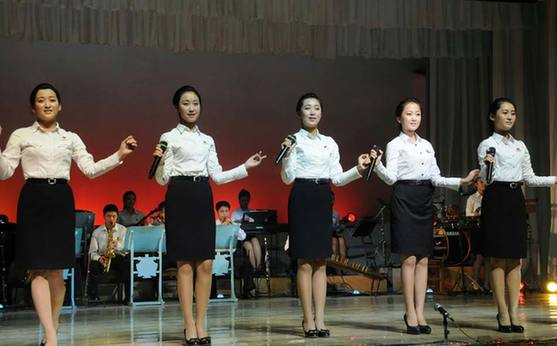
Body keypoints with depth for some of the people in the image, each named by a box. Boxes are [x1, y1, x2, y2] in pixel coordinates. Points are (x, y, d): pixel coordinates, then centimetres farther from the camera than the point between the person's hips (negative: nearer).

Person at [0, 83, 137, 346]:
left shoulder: (70, 138, 13)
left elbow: (90, 169, 6)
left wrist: (119, 155, -4)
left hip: (62, 200, 3)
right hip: (33, 199, -2)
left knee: (56, 269, 3)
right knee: (39, 268, -10)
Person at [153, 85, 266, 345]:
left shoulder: (208, 140, 15)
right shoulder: (169, 137, 0)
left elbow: (217, 176, 14)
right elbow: (161, 180, -4)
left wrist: (245, 167, 8)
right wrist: (159, 161, -23)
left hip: (203, 199, 5)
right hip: (180, 198, -4)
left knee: (205, 264, 0)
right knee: (185, 264, -4)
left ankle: (201, 324, 7)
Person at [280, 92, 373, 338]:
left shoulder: (329, 143, 13)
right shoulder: (294, 140, -2)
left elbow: (337, 179, 11)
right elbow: (287, 178, -9)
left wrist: (358, 169, -2)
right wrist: (287, 154, -25)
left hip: (323, 199, 5)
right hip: (302, 197, -5)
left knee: (321, 262, 5)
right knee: (305, 262, -3)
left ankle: (320, 319, 8)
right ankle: (308, 320, 3)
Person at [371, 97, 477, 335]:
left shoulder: (427, 145, 16)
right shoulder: (395, 145, 0)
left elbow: (436, 178, 14)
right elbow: (391, 178, -11)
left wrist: (462, 182, 4)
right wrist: (377, 165, -29)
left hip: (425, 200, 6)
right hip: (404, 199, -6)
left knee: (423, 259, 4)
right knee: (409, 258, -6)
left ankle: (419, 313, 8)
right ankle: (411, 314, 1)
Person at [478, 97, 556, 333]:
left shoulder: (520, 146, 16)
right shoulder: (487, 145, -1)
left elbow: (529, 178, 17)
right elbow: (487, 179, -10)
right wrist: (488, 165, -31)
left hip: (516, 199, 6)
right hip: (496, 199, -6)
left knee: (515, 259, 3)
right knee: (498, 259, -5)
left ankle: (513, 313, 6)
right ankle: (504, 315, 0)